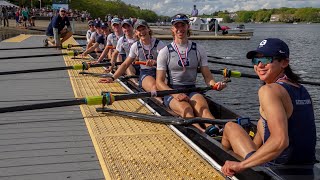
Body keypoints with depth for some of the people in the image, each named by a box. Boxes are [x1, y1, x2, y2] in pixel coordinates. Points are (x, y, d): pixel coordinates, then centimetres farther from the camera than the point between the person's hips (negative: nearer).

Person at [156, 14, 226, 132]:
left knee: (203, 107, -32)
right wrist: (175, 94, -21)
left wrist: (215, 84, -18)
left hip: (192, 91, 2)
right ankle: (202, 132, -61)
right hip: (171, 91, -2)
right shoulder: (165, 52, 4)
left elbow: (207, 76, 7)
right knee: (186, 109, -35)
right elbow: (159, 83, -2)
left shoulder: (198, 50, 11)